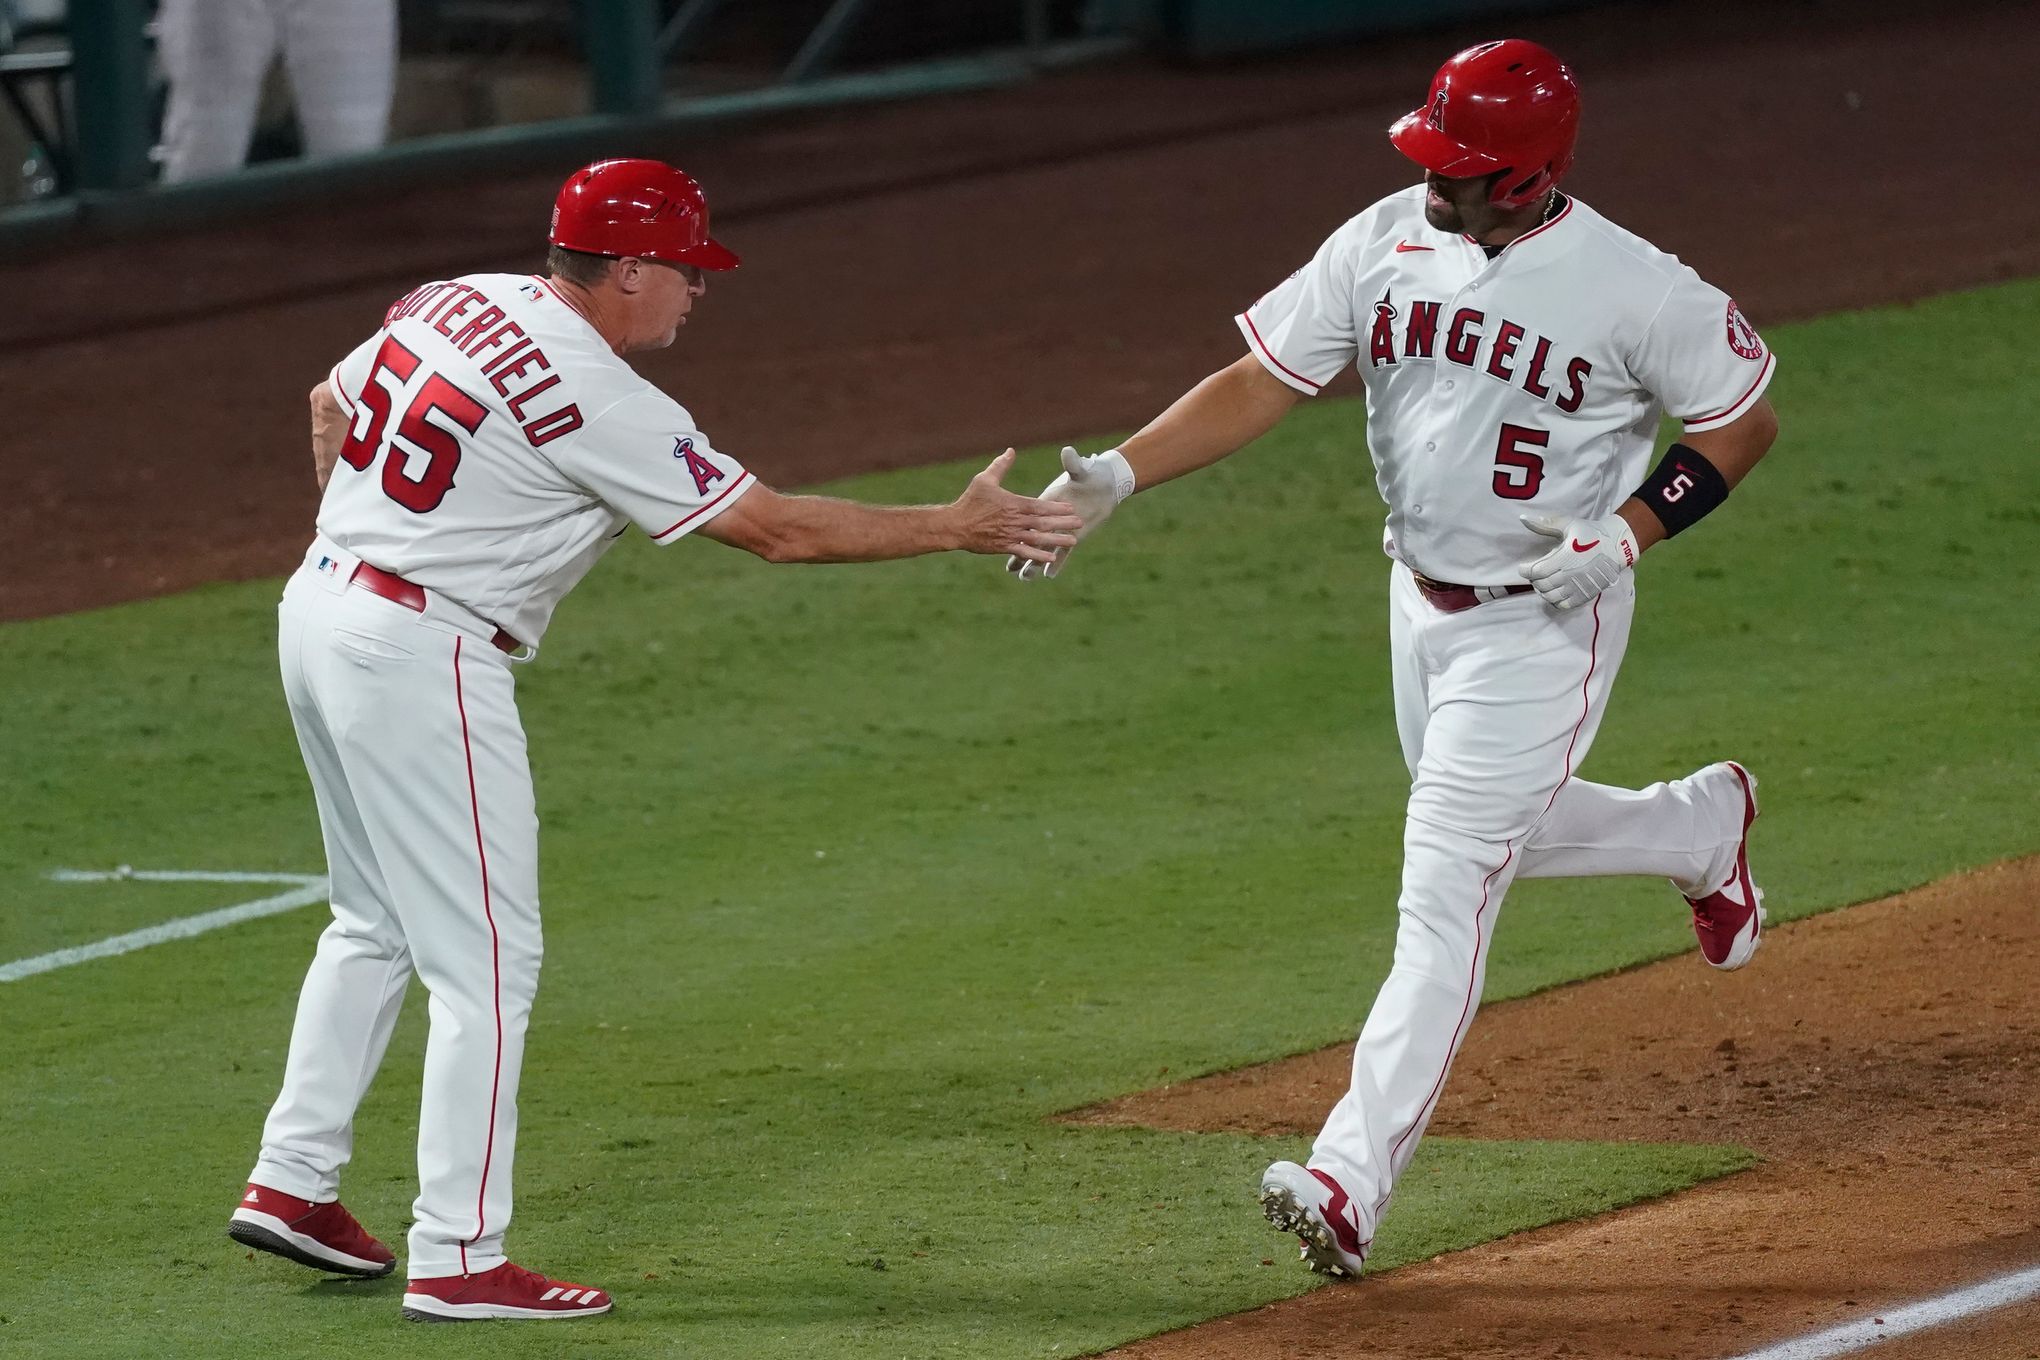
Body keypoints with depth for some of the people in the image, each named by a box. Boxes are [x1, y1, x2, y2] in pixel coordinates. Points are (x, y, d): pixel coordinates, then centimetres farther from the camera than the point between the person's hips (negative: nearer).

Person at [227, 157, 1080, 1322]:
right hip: (421, 658, -9)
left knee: (381, 922, 23)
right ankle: (458, 1260, -3)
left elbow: (333, 404, 22)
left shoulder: (460, 303, 6)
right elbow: (779, 530, -15)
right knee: (485, 960, -3)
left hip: (321, 610, 9)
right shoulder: (596, 399, -18)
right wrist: (959, 527, -8)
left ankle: (293, 1182, 26)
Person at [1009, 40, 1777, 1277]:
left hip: (1543, 622, -7)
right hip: (1422, 603, 7)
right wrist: (1118, 476, -20)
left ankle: (1352, 1181, -14)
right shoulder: (1386, 244, -7)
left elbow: (1747, 422, -8)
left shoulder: (1632, 287, -20)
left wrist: (1625, 534, -21)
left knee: (1445, 892, -12)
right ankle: (1700, 826, 54)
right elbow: (1259, 383, -6)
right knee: (1495, 832, 26)